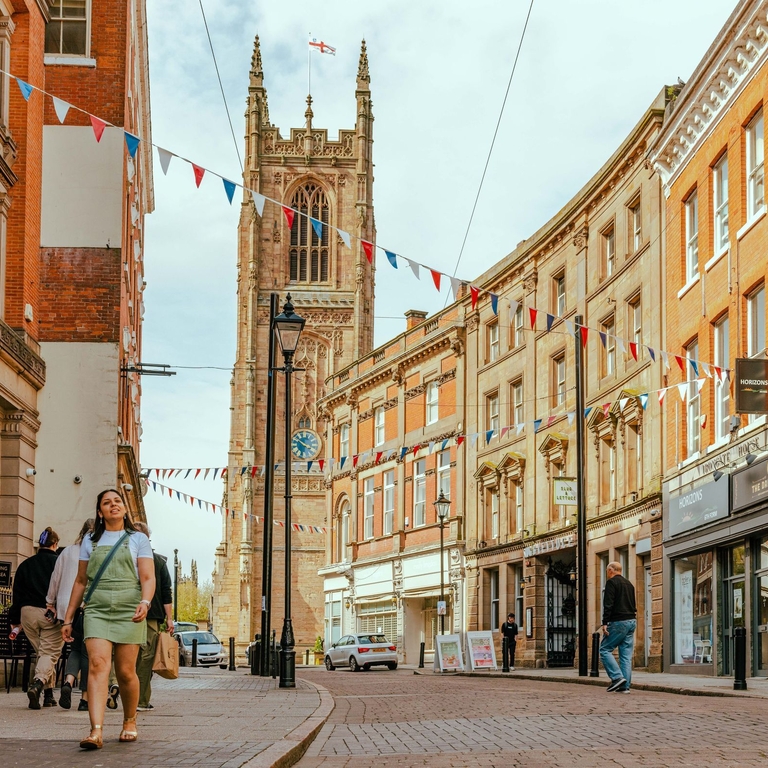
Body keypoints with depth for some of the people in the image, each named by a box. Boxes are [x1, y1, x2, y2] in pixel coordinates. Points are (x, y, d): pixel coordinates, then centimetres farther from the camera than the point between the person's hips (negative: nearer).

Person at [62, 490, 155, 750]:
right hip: (97, 611, 1)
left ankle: (130, 722, 24)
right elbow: (81, 580, 18)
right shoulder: (90, 541, 15)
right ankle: (96, 731, -26)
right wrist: (68, 617, 15)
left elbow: (148, 578, 0)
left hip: (128, 612, -1)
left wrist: (145, 602, -20)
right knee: (98, 663, -16)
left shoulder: (137, 539, 8)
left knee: (125, 671, -1)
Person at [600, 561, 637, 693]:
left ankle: (617, 677, -14)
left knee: (605, 649, -1)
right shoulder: (629, 583, 20)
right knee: (626, 655, 5)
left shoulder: (611, 582, -5)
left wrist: (605, 623, -16)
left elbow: (608, 604, -14)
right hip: (632, 621, 8)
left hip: (618, 622, -8)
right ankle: (625, 686, 1)